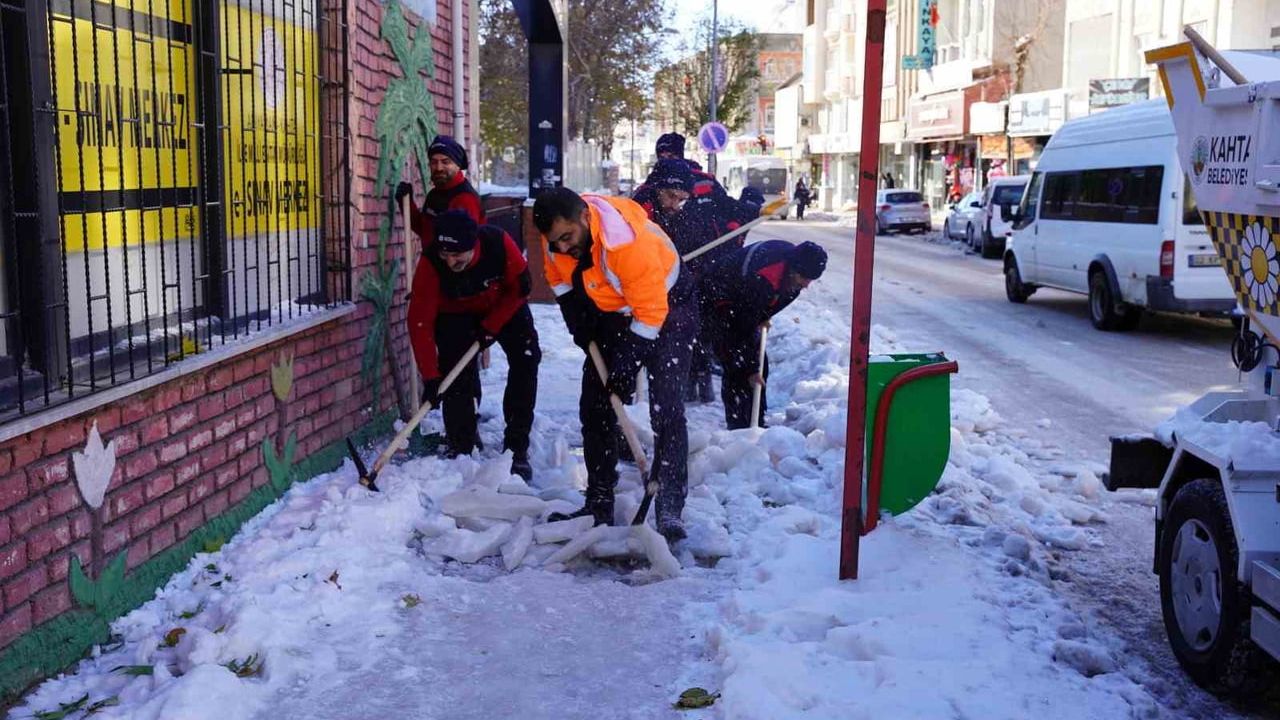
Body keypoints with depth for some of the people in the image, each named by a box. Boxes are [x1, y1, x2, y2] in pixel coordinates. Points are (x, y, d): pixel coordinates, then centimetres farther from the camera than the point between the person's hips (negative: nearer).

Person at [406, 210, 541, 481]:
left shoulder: (500, 243, -35)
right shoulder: (431, 263, -35)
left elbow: (520, 289, -17)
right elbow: (420, 322, -32)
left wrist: (491, 327, -19)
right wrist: (431, 376, -36)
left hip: (504, 305, 1)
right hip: (456, 313, -1)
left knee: (526, 362, -9)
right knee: (456, 378, -13)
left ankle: (516, 449, 0)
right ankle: (462, 452, 1)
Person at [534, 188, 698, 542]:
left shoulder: (629, 241, -38)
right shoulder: (558, 233, -16)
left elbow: (651, 312, -31)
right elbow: (560, 277, 5)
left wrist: (627, 367, -26)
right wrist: (578, 323, -5)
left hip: (666, 306, -7)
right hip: (611, 312, 7)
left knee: (665, 408, -18)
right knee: (594, 406, 4)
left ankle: (670, 509, -16)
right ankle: (599, 505, 12)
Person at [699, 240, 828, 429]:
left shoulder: (793, 259, -13)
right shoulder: (761, 278, -39)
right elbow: (745, 328, -31)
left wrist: (763, 317, 9)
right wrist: (750, 368, -24)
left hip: (740, 306, 9)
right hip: (717, 305, -9)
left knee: (760, 363, 6)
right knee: (736, 368, -15)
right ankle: (739, 428, -9)